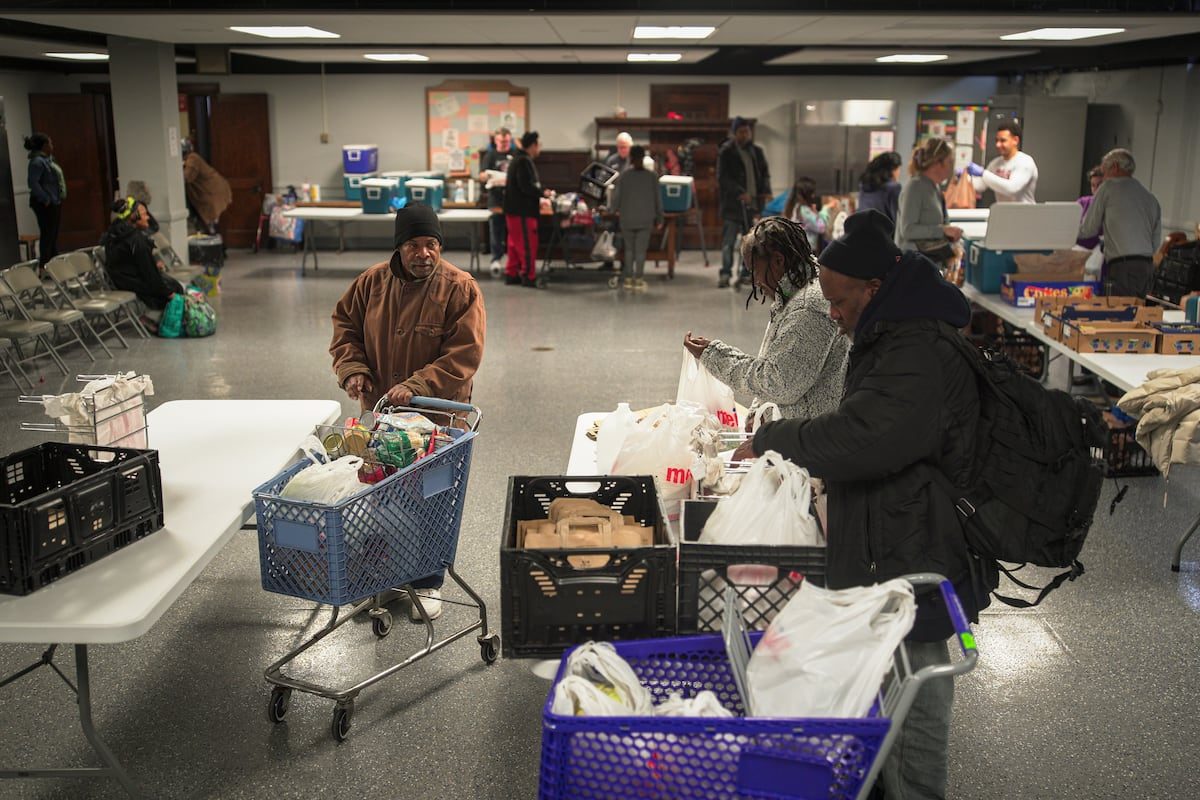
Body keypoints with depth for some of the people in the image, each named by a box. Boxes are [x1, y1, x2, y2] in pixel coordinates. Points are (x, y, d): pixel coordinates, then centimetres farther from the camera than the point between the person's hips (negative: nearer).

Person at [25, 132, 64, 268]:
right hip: (45, 205, -10)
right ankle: (44, 266, -3)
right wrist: (46, 199, -22)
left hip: (54, 202, 10)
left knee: (53, 235, 15)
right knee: (47, 235, -7)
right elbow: (33, 183, -25)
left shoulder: (47, 159, 12)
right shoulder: (37, 162, -17)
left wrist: (57, 199, 13)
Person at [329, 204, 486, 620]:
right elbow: (344, 325, 12)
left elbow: (464, 354, -17)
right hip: (380, 413, 4)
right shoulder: (372, 282, 0)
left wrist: (416, 386, -25)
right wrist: (352, 369, -7)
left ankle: (428, 584, 21)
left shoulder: (460, 288, -12)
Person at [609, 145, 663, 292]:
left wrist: (616, 210, 15)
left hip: (627, 219, 1)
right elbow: (658, 199, -1)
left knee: (629, 249, 13)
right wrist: (659, 218, 10)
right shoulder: (652, 177, -5)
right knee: (641, 250, 3)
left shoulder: (623, 176, -7)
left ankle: (628, 279, 15)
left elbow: (616, 196, -5)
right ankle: (638, 279, 2)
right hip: (645, 220, -1)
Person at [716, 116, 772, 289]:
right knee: (728, 240, -5)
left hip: (753, 203, 4)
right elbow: (723, 178, -9)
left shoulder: (757, 151, 13)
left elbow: (765, 173, 17)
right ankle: (725, 273, 2)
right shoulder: (726, 152, -2)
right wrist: (740, 193, -21)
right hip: (733, 203, -4)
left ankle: (746, 273, 13)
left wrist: (766, 191, -3)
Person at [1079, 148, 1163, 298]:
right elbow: (1156, 242, 19)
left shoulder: (1109, 187, 3)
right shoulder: (1151, 198, 20)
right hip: (1148, 266, 7)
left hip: (1123, 267, -7)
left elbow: (1088, 230, 6)